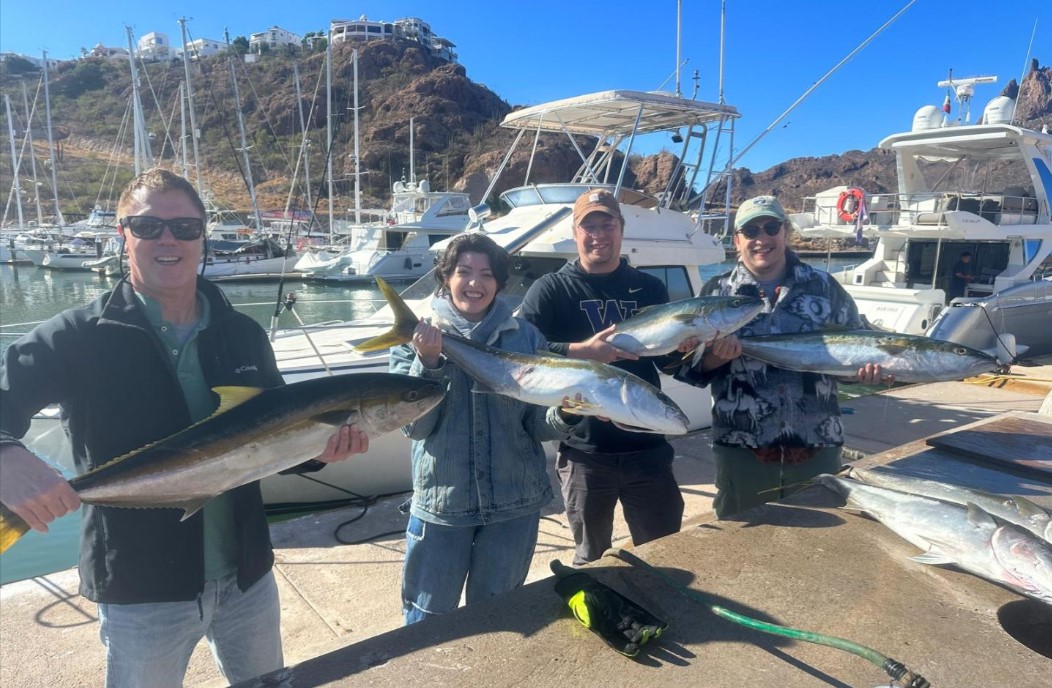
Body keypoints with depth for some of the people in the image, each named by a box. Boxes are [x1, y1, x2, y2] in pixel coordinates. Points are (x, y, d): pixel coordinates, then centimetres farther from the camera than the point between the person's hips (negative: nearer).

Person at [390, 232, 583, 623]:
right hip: (441, 502, -1)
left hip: (514, 502, 1)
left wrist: (565, 416, -24)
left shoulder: (525, 336, -3)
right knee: (426, 620, 15)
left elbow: (537, 425, -2)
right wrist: (428, 363, -26)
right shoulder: (417, 336, -4)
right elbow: (414, 426, -13)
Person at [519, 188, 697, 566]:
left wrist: (684, 347, -10)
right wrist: (580, 350, -28)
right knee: (591, 558, 14)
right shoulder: (551, 290, -1)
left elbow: (667, 360, 13)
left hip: (648, 447, 2)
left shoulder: (650, 288, 9)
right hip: (584, 451, -2)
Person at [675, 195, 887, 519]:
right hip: (741, 452, -1)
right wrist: (716, 357, -20)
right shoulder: (716, 292, 1)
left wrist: (867, 368, -12)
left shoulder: (823, 286, 3)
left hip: (817, 449, 1)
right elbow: (687, 368, 0)